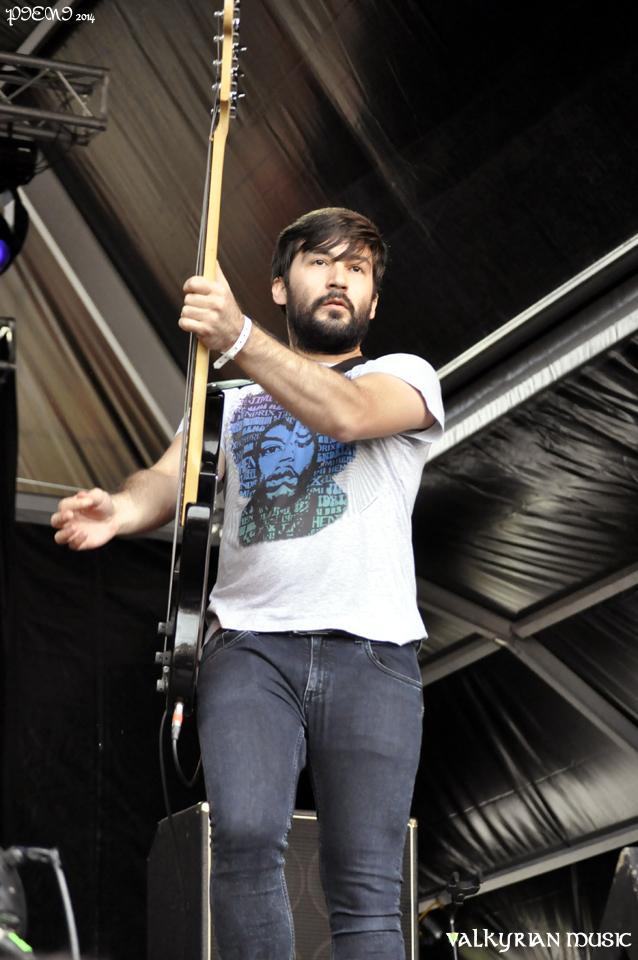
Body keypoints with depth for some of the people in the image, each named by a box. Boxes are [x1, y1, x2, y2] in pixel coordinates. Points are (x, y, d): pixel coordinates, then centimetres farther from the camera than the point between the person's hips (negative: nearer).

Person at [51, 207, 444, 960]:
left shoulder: (405, 377, 14)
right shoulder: (231, 398, 23)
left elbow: (345, 414, -10)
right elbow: (171, 477, 7)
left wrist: (239, 338, -25)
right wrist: (120, 511, -18)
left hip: (371, 651, -1)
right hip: (249, 644, 2)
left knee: (365, 886, -8)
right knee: (244, 837, -22)